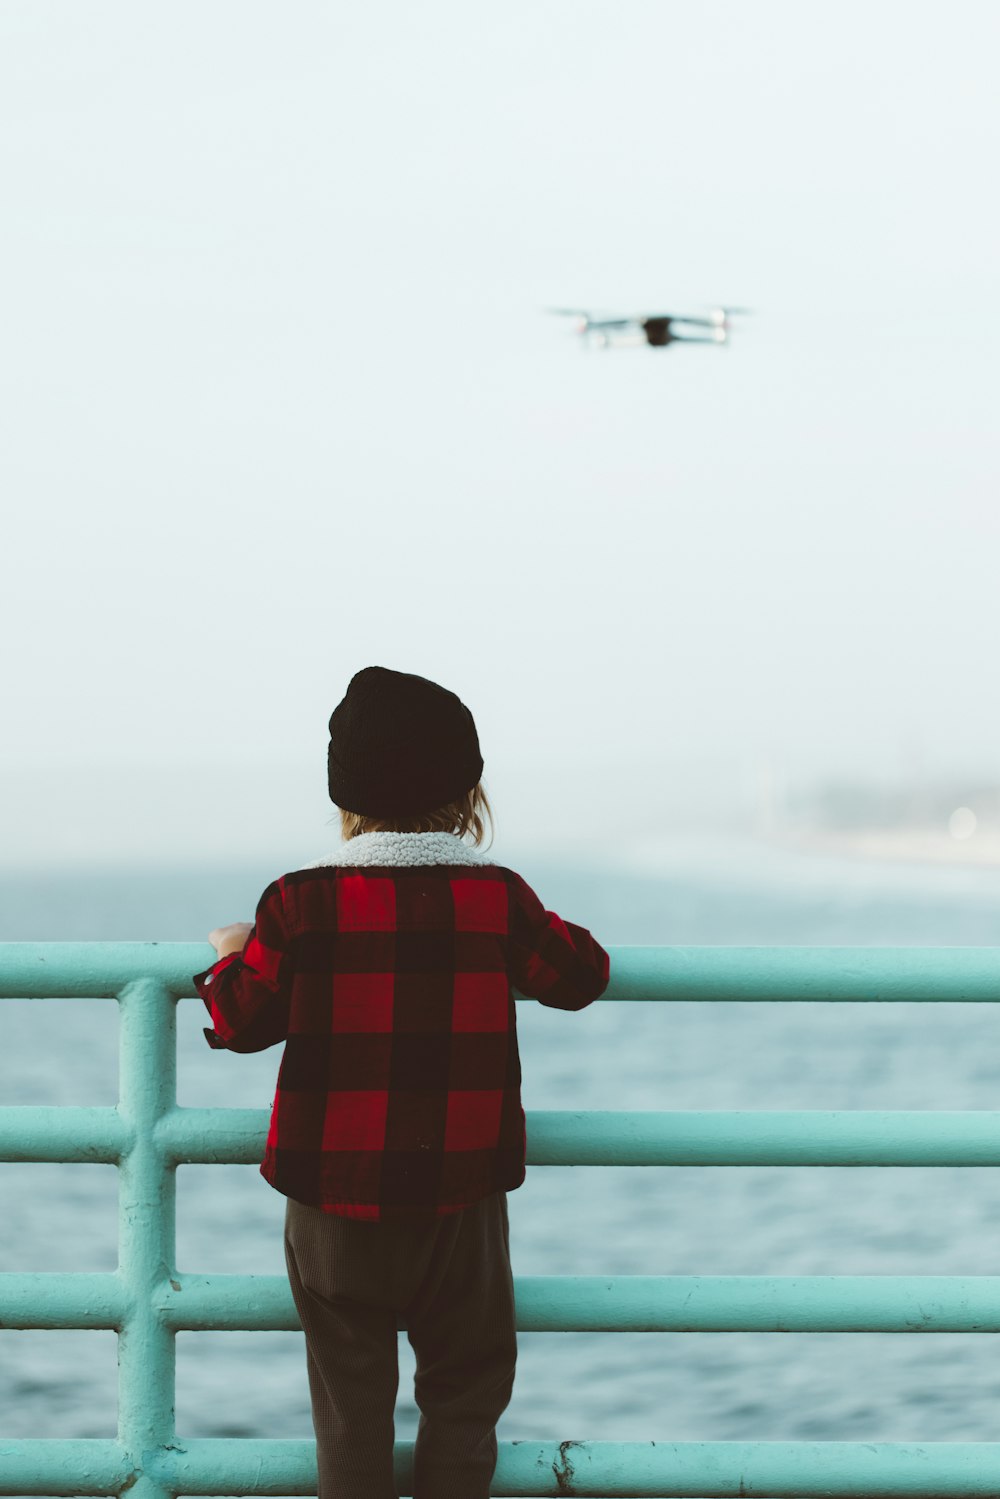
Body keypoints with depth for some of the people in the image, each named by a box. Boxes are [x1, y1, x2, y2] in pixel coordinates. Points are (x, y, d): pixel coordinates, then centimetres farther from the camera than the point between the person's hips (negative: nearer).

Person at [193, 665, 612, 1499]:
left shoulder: (304, 903, -9)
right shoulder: (497, 899, -5)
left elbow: (242, 1020, -1)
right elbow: (579, 976, 9)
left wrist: (232, 958, 19)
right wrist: (552, 938, 29)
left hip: (335, 1195, 0)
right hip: (460, 1199, 1)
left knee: (351, 1400, 10)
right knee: (463, 1395, 13)